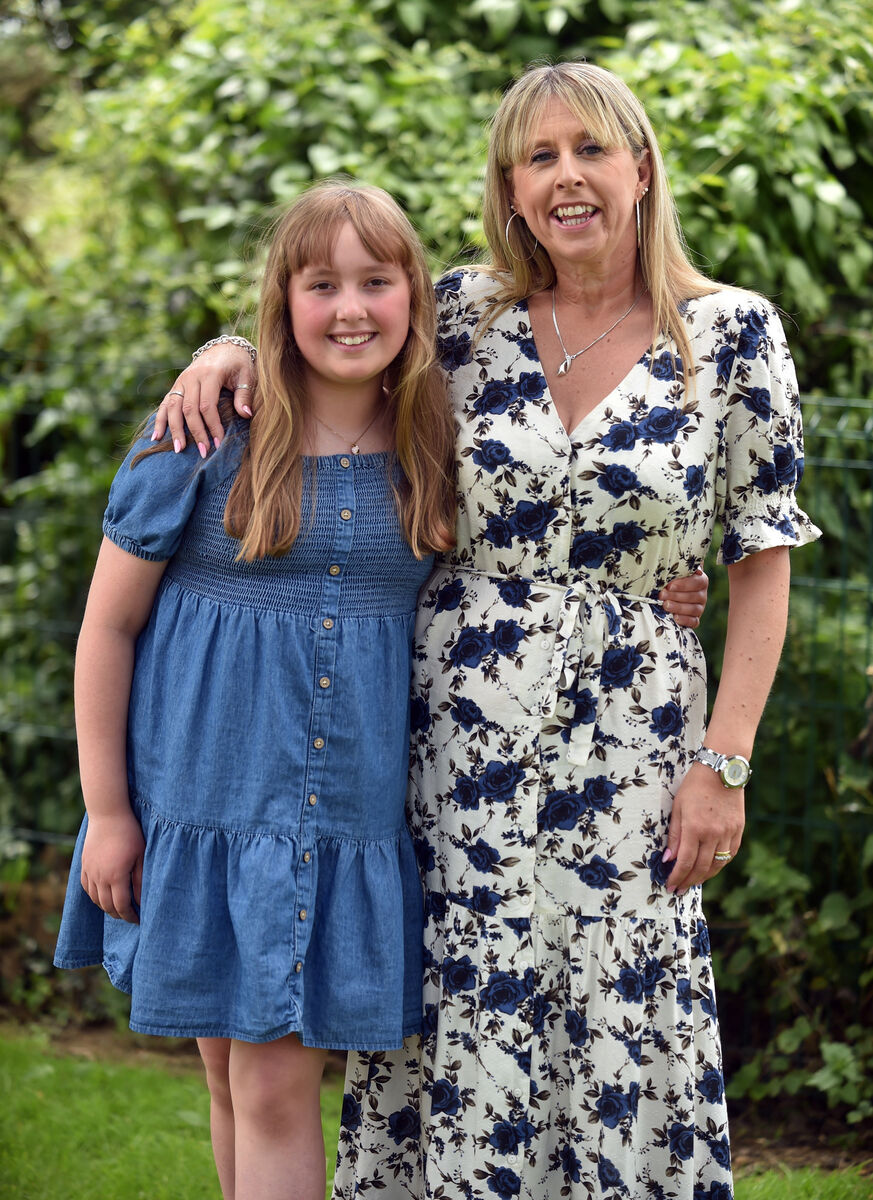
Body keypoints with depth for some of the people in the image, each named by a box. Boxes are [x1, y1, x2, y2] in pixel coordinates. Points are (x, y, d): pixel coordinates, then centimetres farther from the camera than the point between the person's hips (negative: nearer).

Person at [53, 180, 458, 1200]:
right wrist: (106, 810, -2)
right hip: (211, 804, 0)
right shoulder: (204, 445, -6)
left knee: (277, 1086, -1)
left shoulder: (436, 457, 2)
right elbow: (108, 626, -1)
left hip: (359, 820, 1)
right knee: (233, 1079, 9)